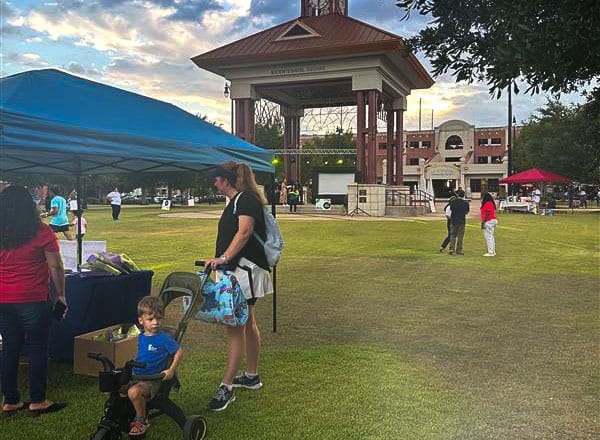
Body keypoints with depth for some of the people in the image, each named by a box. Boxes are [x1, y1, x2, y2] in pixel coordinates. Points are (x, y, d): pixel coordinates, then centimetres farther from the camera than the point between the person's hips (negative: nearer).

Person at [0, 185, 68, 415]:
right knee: (37, 349, 7)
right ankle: (37, 401, 13)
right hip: (33, 301, -4)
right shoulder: (42, 232, -10)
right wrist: (61, 294, 1)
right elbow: (55, 267, -9)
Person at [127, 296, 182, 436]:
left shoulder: (164, 338, -12)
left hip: (152, 379, -7)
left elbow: (179, 352, -7)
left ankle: (141, 421, -8)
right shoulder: (141, 337, 7)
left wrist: (171, 370, -14)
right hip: (136, 377, 7)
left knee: (134, 392, -32)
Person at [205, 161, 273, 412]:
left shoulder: (246, 200, -13)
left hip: (245, 269, -11)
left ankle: (226, 388, -7)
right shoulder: (236, 201, 20)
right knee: (247, 324, 17)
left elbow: (244, 232, -27)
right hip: (236, 269, 11)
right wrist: (222, 260, 24)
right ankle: (251, 376, 29)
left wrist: (224, 258, -35)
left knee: (236, 327, -10)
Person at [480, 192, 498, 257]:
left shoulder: (487, 204, -15)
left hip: (489, 222, -11)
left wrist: (483, 223, -18)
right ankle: (493, 251, 19)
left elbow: (487, 214, -20)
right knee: (491, 237, 14)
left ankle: (491, 252, -7)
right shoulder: (490, 203, 18)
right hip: (493, 221, 11)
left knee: (489, 237, -8)